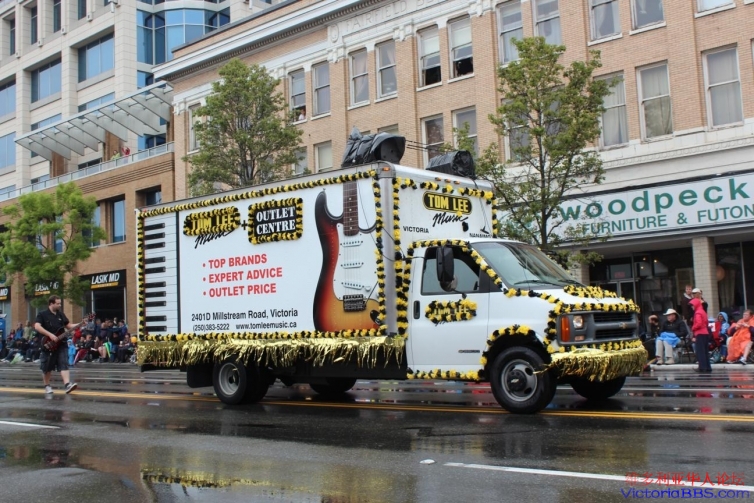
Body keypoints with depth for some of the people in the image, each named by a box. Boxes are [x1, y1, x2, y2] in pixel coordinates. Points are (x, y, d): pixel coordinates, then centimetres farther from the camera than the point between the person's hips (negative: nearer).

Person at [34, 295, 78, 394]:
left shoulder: (61, 314, 12)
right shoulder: (43, 315, -6)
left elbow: (68, 325, 17)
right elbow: (37, 327, -19)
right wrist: (50, 335, -26)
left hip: (61, 344, 3)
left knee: (64, 364, -10)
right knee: (47, 367, 8)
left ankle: (68, 384, -22)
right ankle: (47, 386, 26)